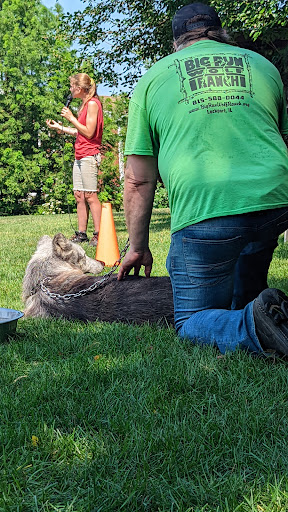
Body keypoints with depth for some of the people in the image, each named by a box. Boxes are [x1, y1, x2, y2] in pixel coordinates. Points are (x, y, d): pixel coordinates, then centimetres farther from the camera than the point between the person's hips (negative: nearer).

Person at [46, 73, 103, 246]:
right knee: (79, 196, 7)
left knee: (90, 196, -10)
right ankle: (81, 234, 11)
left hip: (89, 155, -10)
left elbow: (89, 133, -15)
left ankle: (98, 235, -7)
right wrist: (60, 127, 23)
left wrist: (71, 118, -11)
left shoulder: (92, 103, -9)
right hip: (80, 156, 10)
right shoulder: (85, 104, 19)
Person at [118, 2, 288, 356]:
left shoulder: (152, 78, 14)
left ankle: (252, 327, -16)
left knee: (190, 322, 9)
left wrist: (138, 247, 21)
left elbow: (138, 180, 11)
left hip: (202, 213, -3)